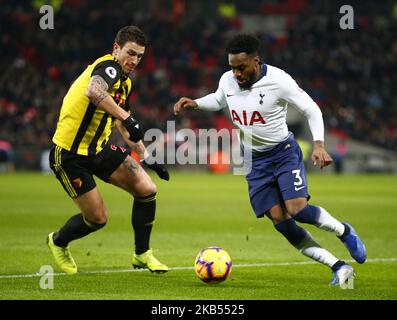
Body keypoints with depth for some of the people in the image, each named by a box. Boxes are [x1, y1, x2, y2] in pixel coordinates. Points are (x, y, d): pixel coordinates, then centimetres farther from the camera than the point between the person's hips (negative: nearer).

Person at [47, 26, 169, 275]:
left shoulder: (125, 82, 11)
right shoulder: (109, 67, -19)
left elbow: (123, 127, 24)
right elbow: (94, 92, -44)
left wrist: (147, 159, 20)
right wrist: (126, 117, -49)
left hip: (99, 149, 9)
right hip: (70, 155, -9)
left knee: (147, 190, -3)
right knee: (98, 218, -2)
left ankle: (142, 255, 13)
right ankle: (58, 242, 29)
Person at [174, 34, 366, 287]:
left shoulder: (278, 80, -19)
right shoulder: (228, 81, -4)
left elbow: (312, 110, -12)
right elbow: (218, 100, 21)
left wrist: (319, 145, -25)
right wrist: (194, 103, 2)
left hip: (284, 152, -5)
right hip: (256, 162, 5)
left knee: (298, 209, -23)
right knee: (280, 221, -6)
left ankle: (344, 231, 9)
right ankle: (339, 268, -1)